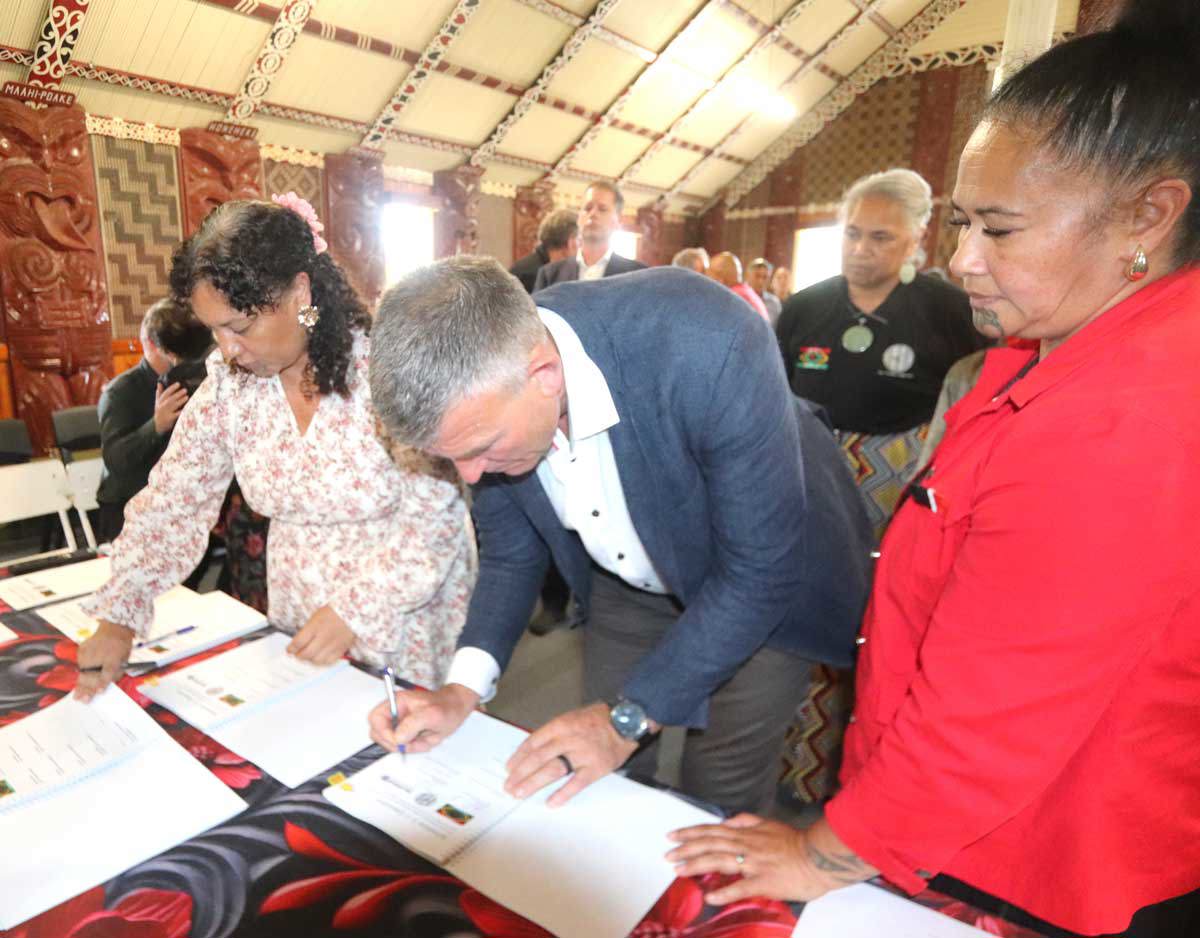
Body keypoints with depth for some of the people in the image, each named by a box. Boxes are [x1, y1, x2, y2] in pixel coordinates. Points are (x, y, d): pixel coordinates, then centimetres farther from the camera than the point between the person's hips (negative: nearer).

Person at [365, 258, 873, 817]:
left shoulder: (706, 346, -38)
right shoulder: (482, 393, -20)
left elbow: (760, 571, -29)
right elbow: (509, 550, -4)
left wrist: (628, 716, -27)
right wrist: (463, 687, -17)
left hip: (761, 589, -3)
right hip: (628, 582, 4)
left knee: (716, 805, 6)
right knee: (602, 787, 13)